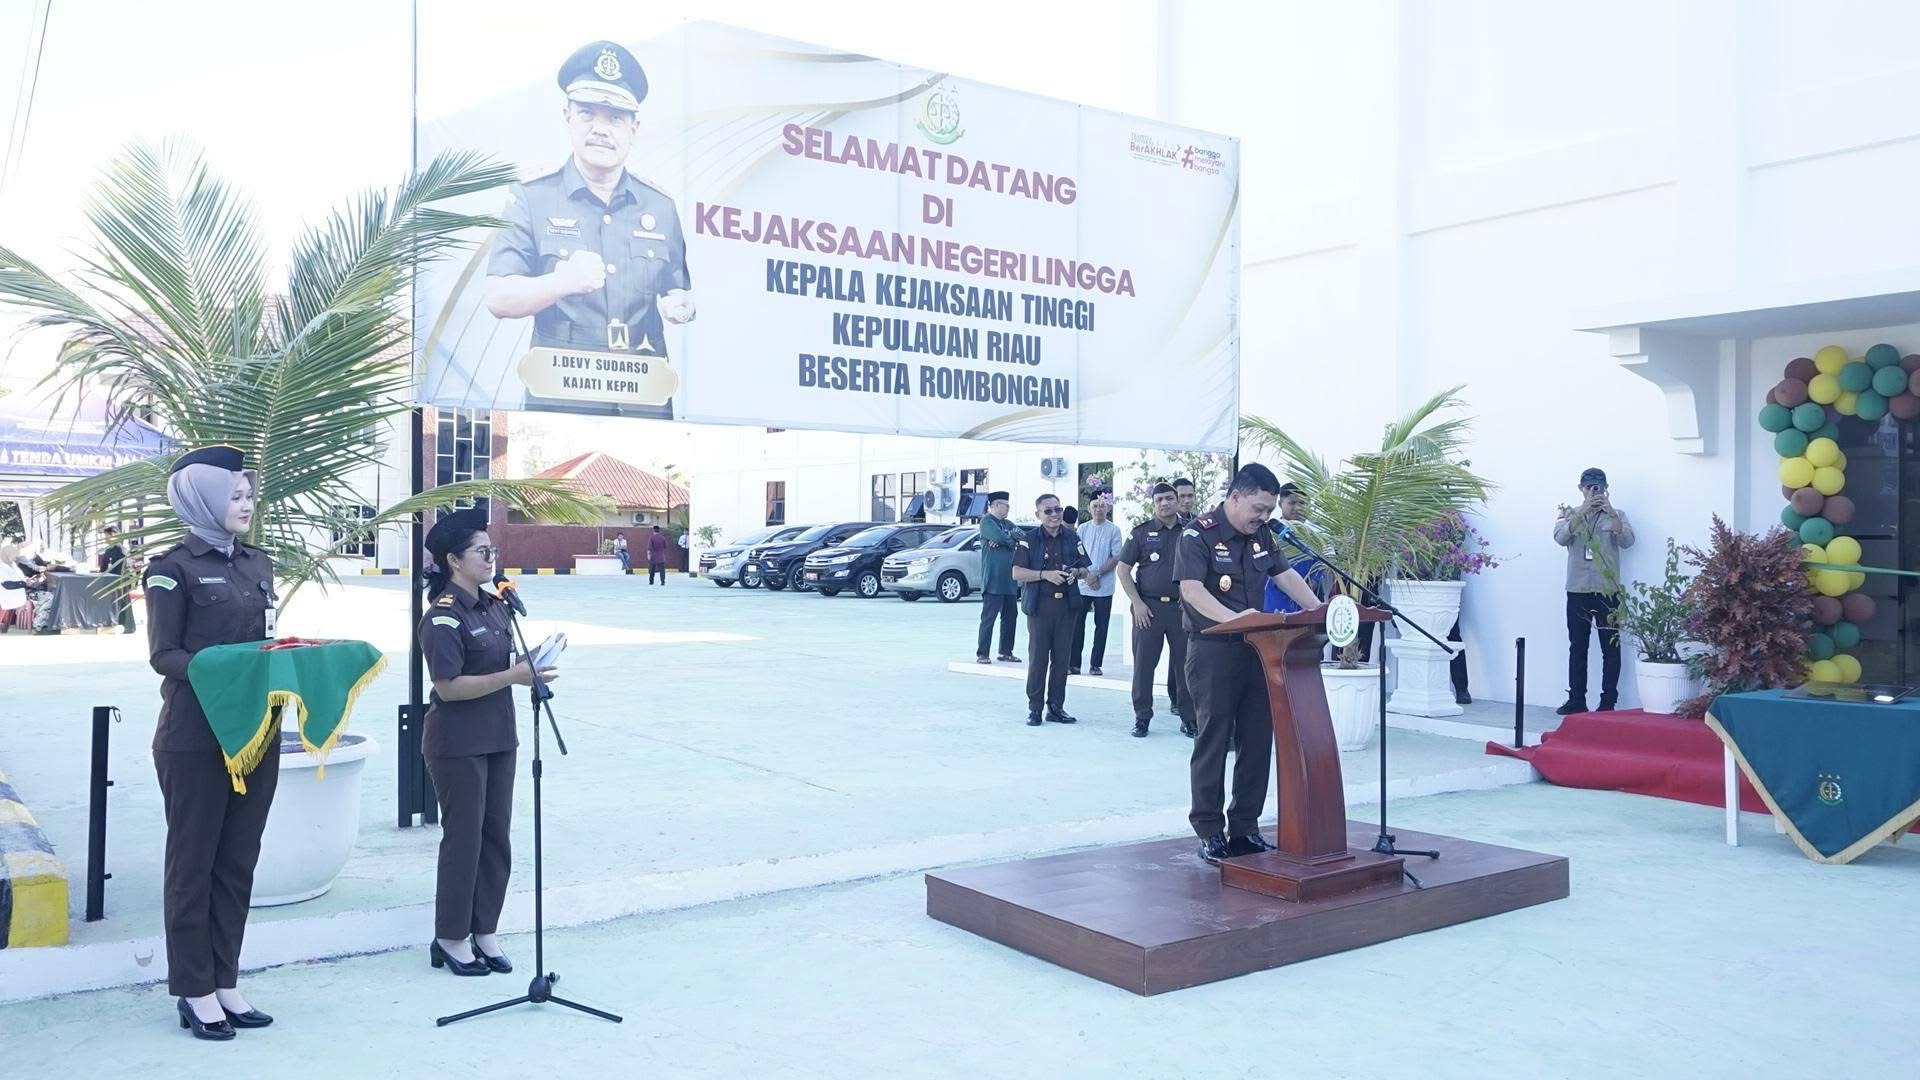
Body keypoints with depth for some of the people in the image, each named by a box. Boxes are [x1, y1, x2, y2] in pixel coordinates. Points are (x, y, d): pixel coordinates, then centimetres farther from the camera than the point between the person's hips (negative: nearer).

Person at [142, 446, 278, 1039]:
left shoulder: (258, 564, 12)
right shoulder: (174, 568, -6)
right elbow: (162, 654, -10)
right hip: (195, 735, -6)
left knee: (238, 858, 11)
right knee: (193, 860, 4)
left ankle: (226, 982, 20)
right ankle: (194, 991, 14)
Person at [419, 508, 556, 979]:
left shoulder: (495, 606, 9)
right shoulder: (443, 617, -16)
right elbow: (449, 686, -21)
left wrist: (530, 661, 5)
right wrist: (513, 676, -23)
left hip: (497, 740, 8)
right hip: (457, 745, -8)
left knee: (496, 837, 11)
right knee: (463, 838, 3)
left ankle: (484, 931, 23)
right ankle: (451, 938, 17)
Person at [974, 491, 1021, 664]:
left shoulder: (1006, 524, 19)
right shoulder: (987, 521, -5)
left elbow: (1023, 535, 5)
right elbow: (999, 536, -22)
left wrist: (1006, 537, -12)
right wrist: (1013, 540, -4)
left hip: (1010, 580, 8)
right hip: (993, 580, -8)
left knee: (1010, 616, 10)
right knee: (988, 617, -5)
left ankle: (1006, 652, 18)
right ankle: (981, 654, -1)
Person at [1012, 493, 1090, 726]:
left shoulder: (1072, 538, 12)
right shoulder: (1029, 539, -1)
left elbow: (1084, 568, 19)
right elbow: (1017, 573, -6)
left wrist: (1075, 572, -4)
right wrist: (1045, 574, -17)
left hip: (1067, 604, 4)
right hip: (1040, 605, -4)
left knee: (1062, 658, 6)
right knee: (1038, 657, -5)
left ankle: (1056, 706, 14)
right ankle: (1034, 708, 3)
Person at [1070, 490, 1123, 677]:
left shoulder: (1114, 530, -1)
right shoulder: (1082, 529, 6)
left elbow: (1116, 558, -4)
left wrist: (1097, 574, -12)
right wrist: (1086, 576, -7)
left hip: (1104, 587, -2)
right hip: (1082, 585, 2)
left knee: (1101, 626, 3)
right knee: (1077, 624, 0)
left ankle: (1095, 664, 11)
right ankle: (1074, 664, 5)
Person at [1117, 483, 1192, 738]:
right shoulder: (1141, 532, 4)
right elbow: (1123, 569, 3)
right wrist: (1137, 602, -6)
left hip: (1182, 607, 1)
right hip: (1148, 607, -1)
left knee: (1185, 662, 3)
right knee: (1143, 662, 1)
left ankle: (1189, 718, 12)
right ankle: (1142, 717, 10)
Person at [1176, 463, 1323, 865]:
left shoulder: (1260, 535, 13)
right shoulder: (1198, 535, -11)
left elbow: (1286, 576, 18)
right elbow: (1192, 589, -23)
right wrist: (1232, 618, -37)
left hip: (1256, 648, 7)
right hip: (1212, 650, -7)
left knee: (1258, 740, 8)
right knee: (1213, 741, -1)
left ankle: (1245, 828, 18)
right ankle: (1209, 832, 8)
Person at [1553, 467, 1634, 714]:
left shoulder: (1616, 515, 7)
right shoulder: (1569, 514, 8)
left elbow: (1627, 541, -10)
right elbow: (1560, 538, -11)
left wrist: (1611, 512, -22)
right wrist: (1582, 511, -21)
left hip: (1608, 591, -1)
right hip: (1577, 591, 1)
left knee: (1611, 648, 0)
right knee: (1577, 648, 5)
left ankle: (1608, 702, 4)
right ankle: (1576, 700, 10)